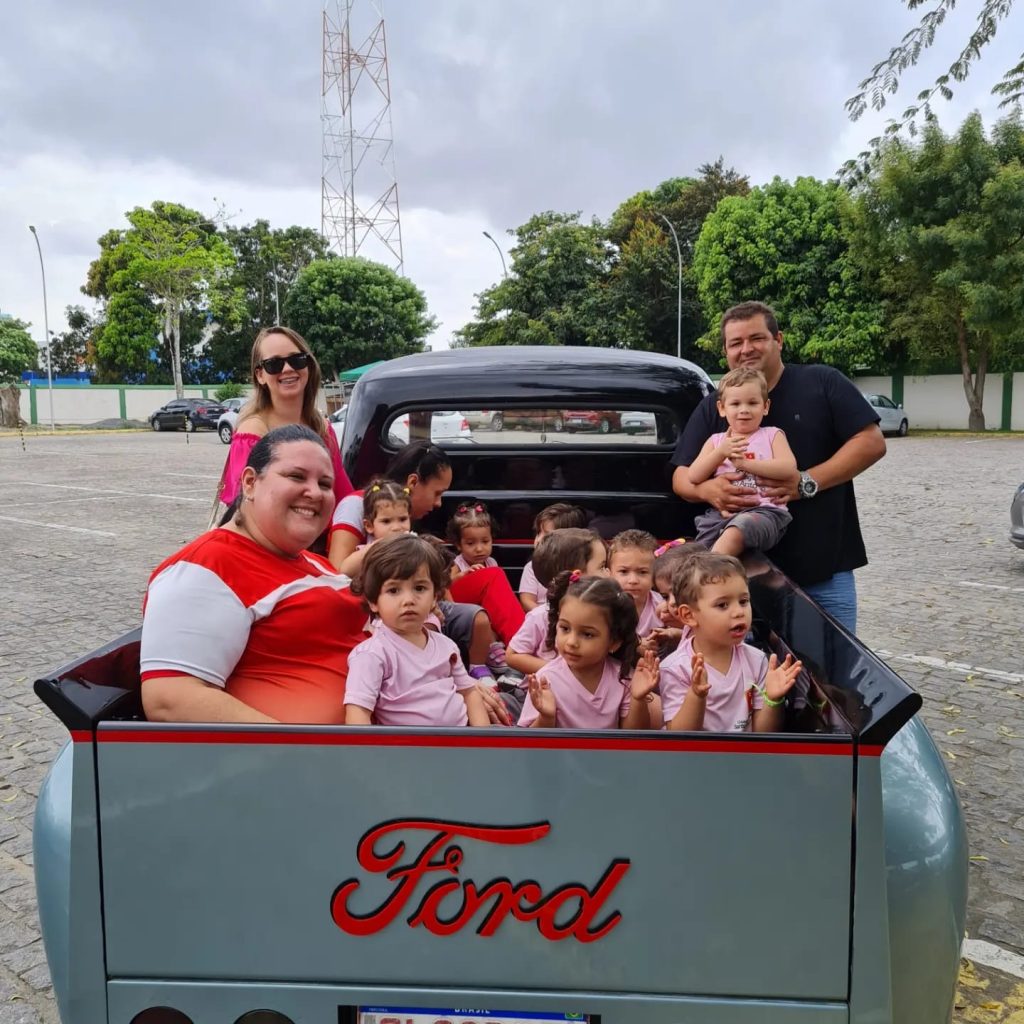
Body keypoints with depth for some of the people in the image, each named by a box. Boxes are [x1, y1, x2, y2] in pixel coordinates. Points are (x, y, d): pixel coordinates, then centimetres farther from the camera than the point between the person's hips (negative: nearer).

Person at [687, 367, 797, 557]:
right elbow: (694, 477, 10)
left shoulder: (772, 435, 14)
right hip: (721, 513, 4)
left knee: (736, 531, -38)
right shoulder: (716, 440, 22)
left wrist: (744, 463, -8)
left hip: (764, 511, -4)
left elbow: (789, 468, -4)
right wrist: (721, 452, -3)